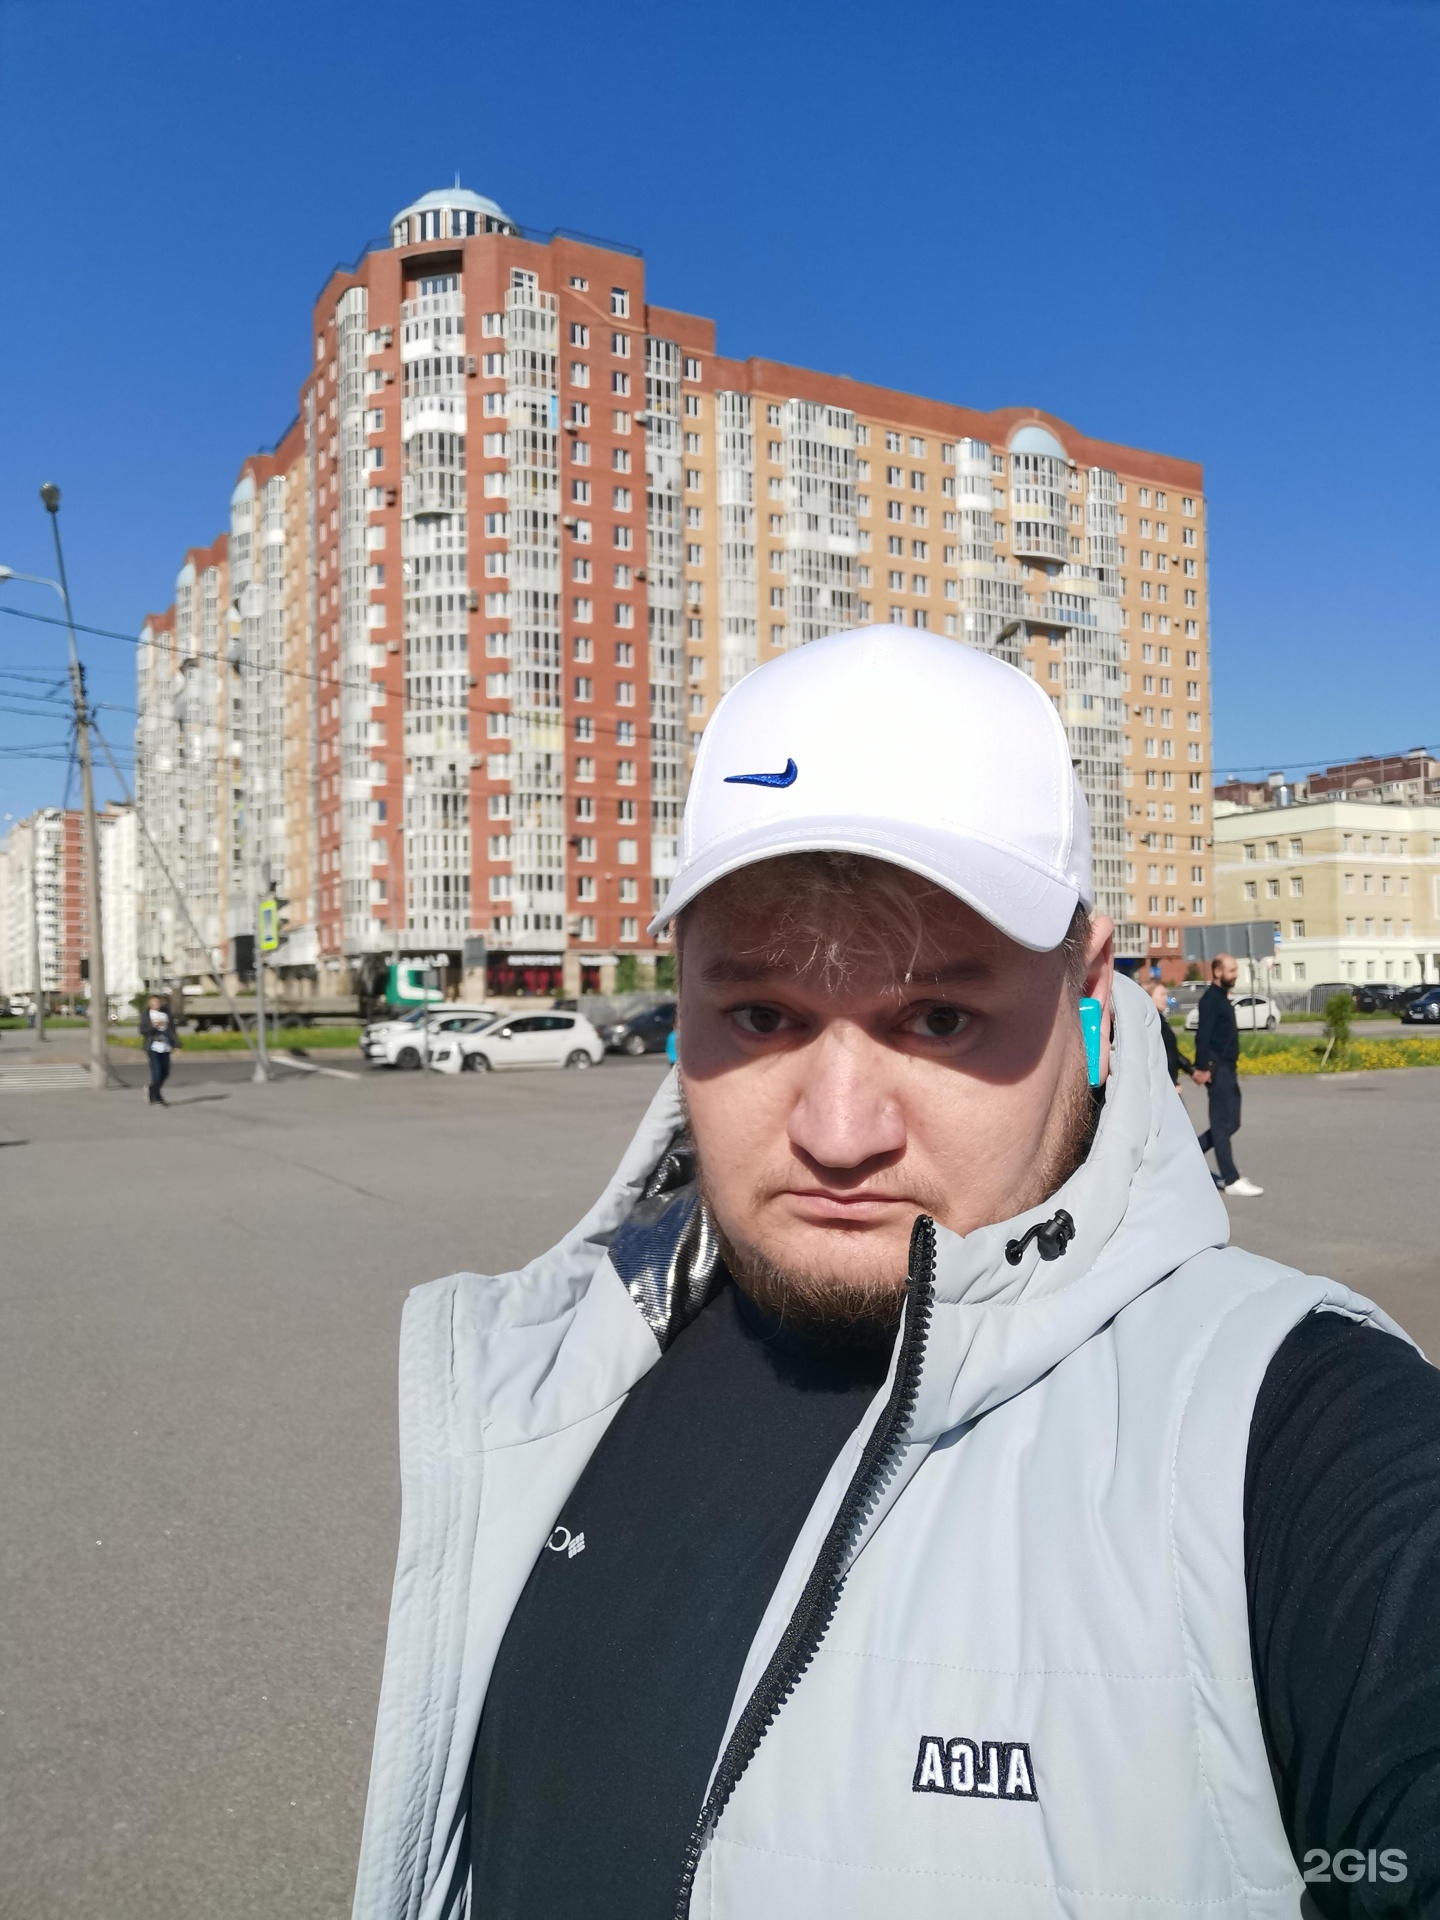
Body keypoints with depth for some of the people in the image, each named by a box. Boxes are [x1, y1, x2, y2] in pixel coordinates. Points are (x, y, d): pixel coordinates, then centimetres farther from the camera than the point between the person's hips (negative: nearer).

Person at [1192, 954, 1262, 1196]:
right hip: (1217, 1070, -10)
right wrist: (1202, 1067, -25)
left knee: (1230, 1123, 12)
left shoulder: (1222, 997, 16)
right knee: (1224, 1125, -5)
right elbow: (1203, 1035, -20)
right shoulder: (1210, 999, -13)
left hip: (1228, 1069, 10)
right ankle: (1231, 1180, -2)